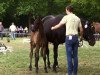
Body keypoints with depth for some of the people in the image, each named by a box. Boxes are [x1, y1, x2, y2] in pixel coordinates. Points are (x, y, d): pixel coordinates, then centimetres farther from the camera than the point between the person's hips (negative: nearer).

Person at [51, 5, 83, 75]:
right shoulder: (77, 18, 8)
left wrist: (53, 28, 24)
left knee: (69, 56, 0)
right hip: (76, 37, 5)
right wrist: (81, 37, 25)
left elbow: (59, 25, 4)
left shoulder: (66, 17, -5)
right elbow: (81, 30, 9)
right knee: (75, 56, 9)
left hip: (69, 37, -4)